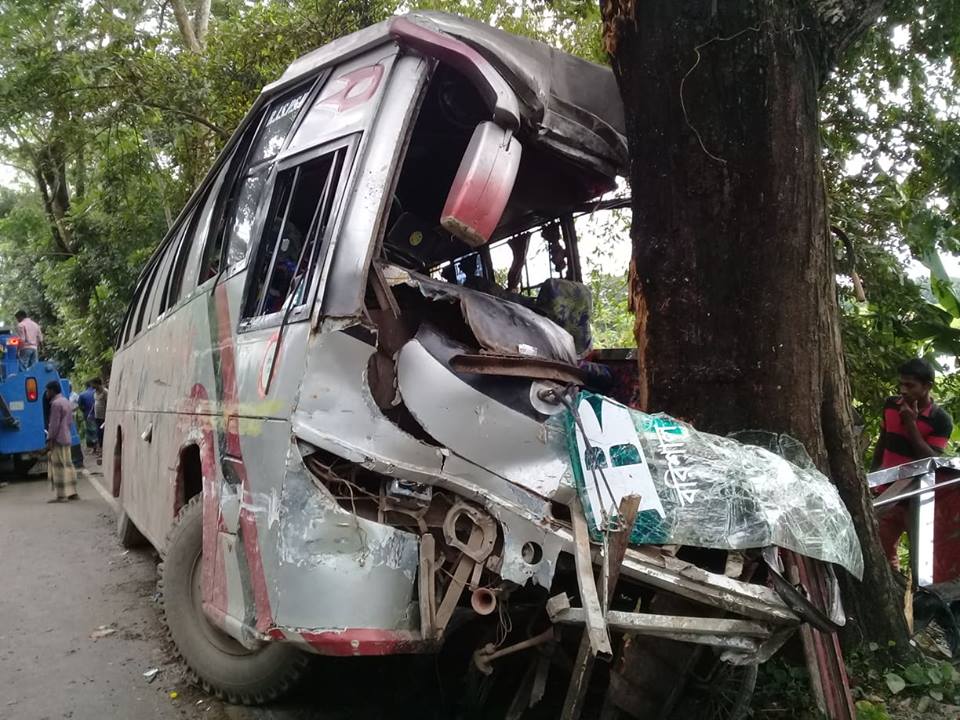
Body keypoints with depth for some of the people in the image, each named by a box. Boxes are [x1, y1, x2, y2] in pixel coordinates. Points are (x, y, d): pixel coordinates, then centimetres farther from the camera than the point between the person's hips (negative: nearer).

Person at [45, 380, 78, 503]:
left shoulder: (56, 403, -14)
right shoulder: (66, 401, 15)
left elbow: (54, 424, -18)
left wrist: (50, 440, -15)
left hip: (58, 439, -9)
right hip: (66, 438, 9)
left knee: (58, 467, -6)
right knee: (67, 465, 12)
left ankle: (61, 495, -6)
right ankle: (72, 493, 15)